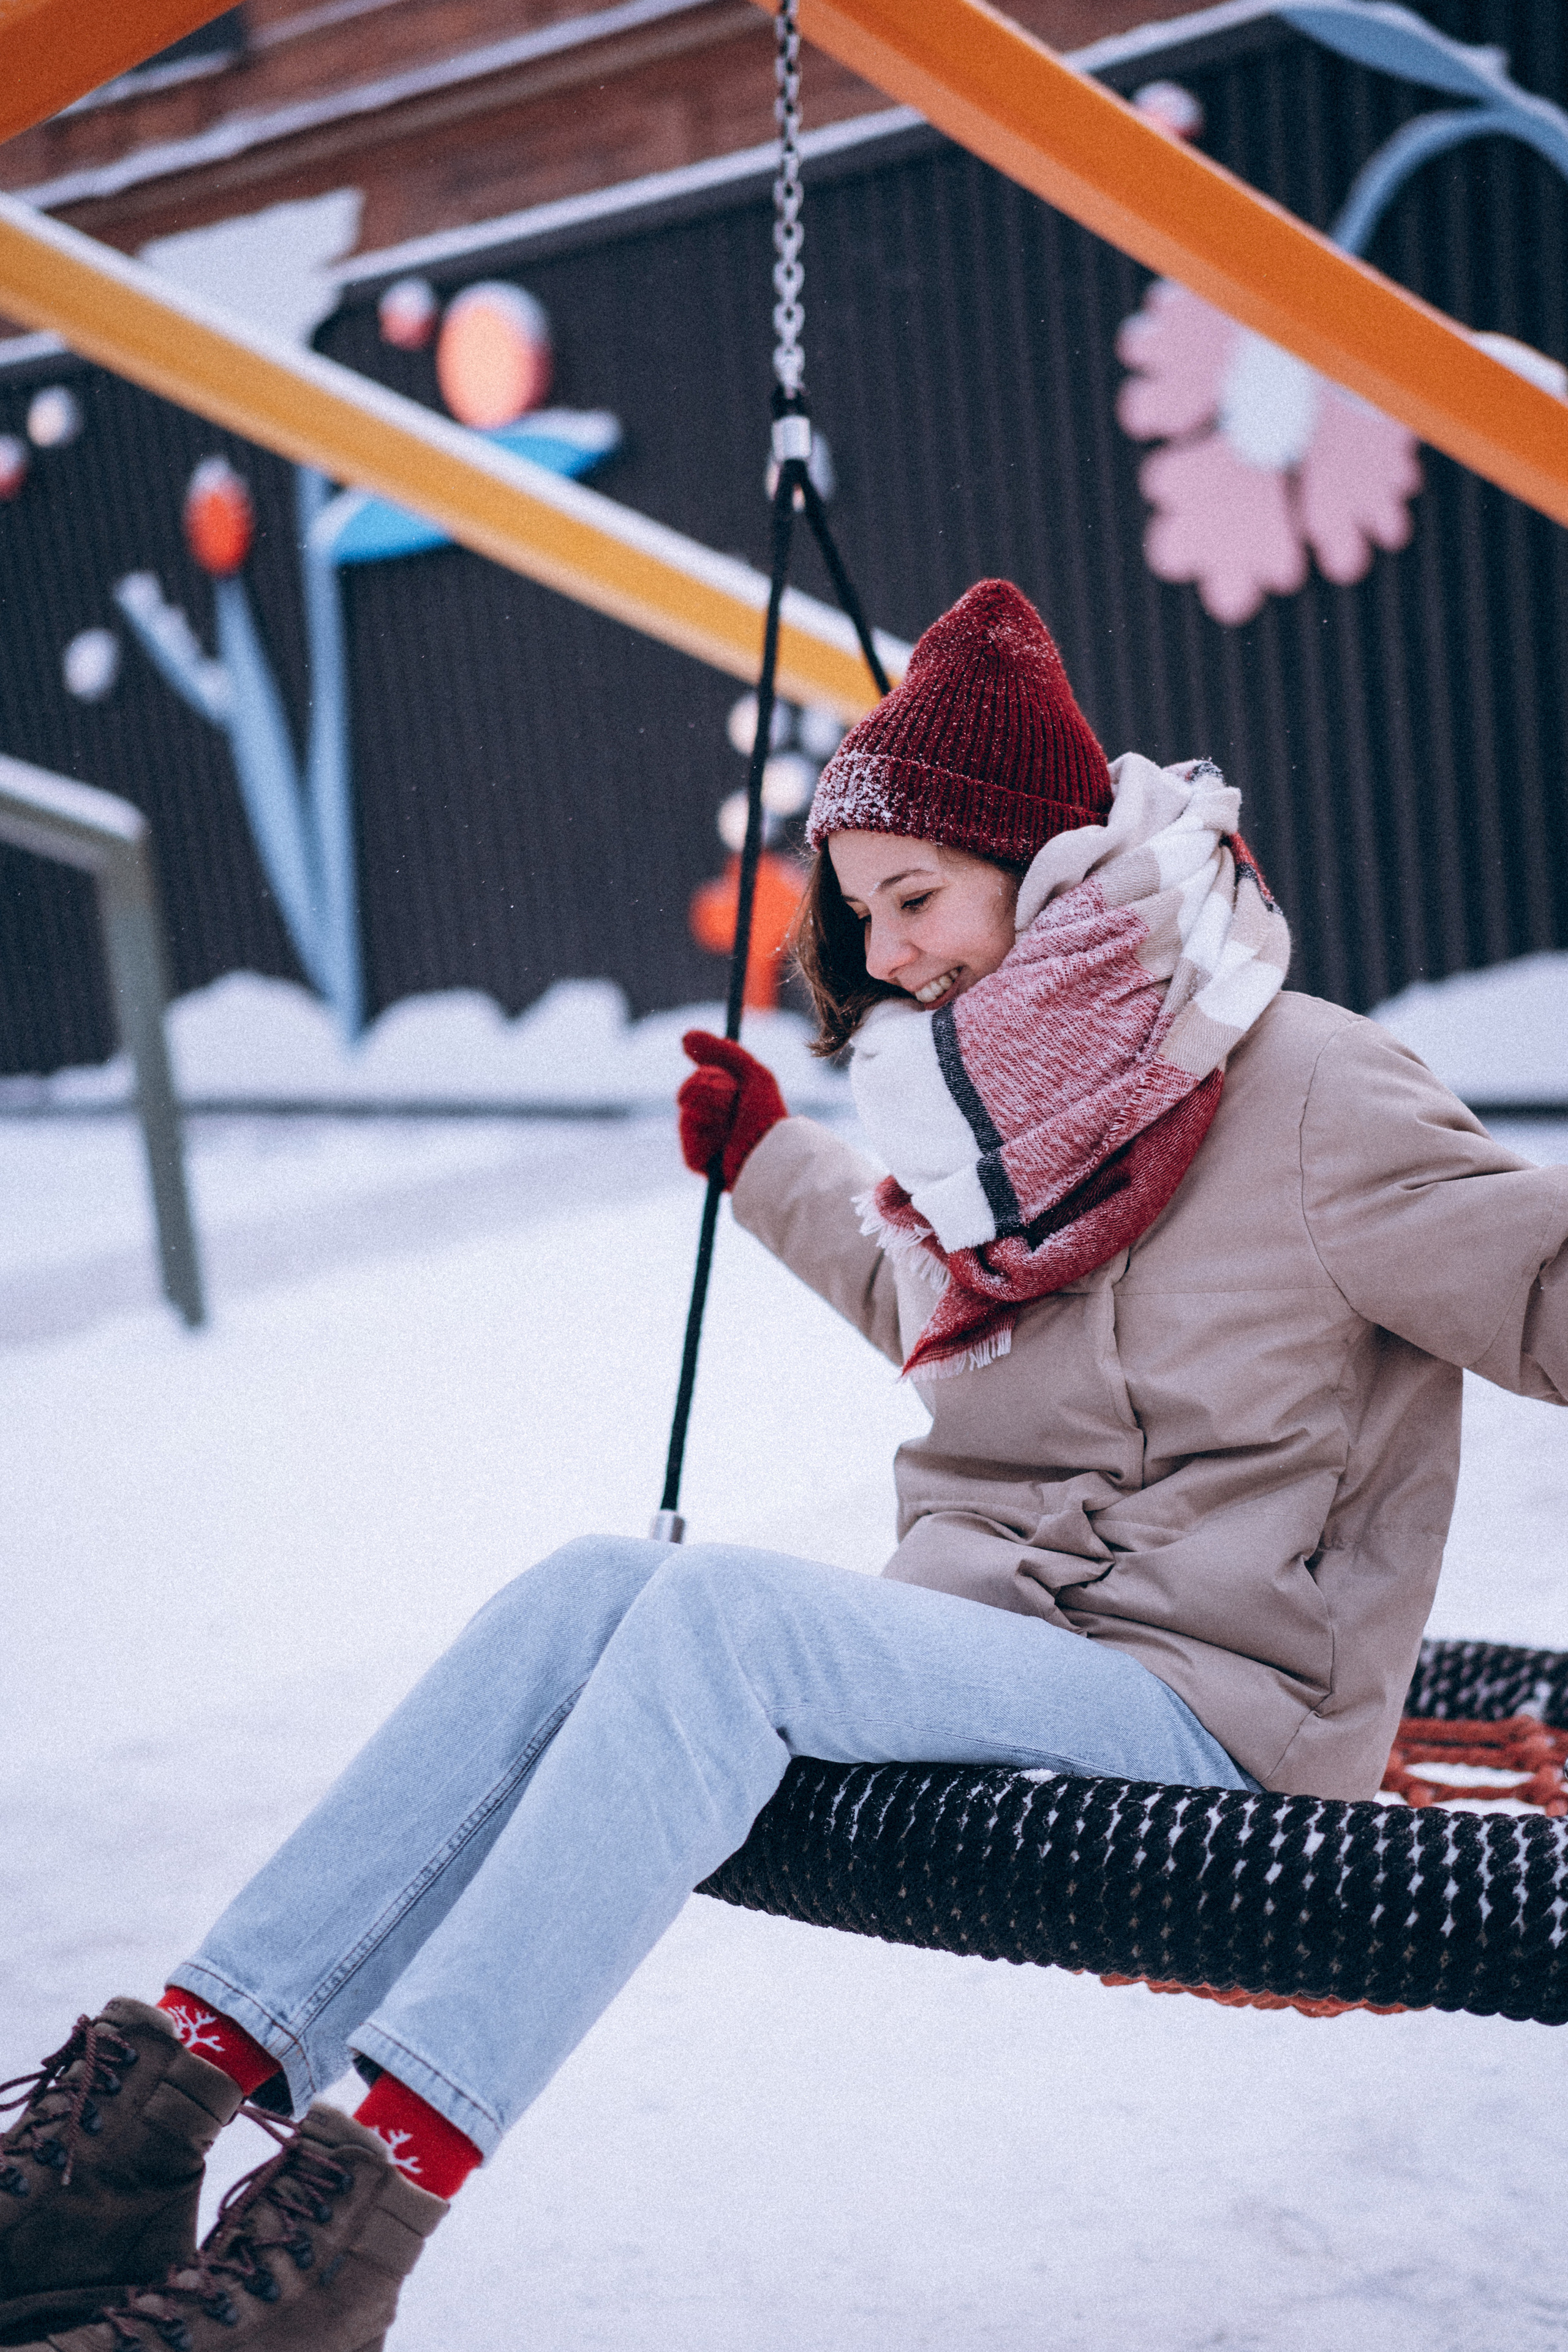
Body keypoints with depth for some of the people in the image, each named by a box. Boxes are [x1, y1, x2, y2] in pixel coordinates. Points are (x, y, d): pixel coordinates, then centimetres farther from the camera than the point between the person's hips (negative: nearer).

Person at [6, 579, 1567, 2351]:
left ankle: (370, 2192, -36)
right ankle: (176, 2076, -26)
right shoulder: (1003, 1103, 16)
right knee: (594, 1587, -18)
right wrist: (768, 1162, 45)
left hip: (1201, 1698, -7)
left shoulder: (1301, 1091, -8)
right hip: (979, 1648, 7)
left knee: (722, 1610, -30)